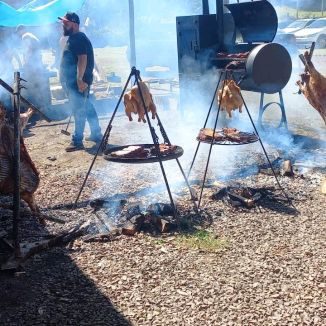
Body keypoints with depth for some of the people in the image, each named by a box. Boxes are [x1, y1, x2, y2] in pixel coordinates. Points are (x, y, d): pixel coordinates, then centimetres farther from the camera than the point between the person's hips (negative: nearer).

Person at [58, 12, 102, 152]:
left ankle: (77, 141, -6)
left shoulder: (79, 38, -13)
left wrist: (79, 79, -28)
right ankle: (97, 134, 23)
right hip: (73, 81, 10)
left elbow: (82, 59, -23)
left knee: (79, 111, -8)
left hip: (78, 82, -10)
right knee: (87, 108, 15)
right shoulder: (72, 38, 18)